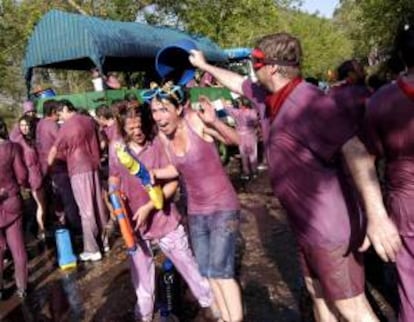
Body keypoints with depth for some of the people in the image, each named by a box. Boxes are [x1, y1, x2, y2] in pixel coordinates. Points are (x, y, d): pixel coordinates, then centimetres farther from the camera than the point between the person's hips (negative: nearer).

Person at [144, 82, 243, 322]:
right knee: (207, 271, 14)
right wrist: (154, 173, -5)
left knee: (220, 269, -10)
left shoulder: (195, 121, -16)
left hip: (223, 207, -6)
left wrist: (215, 122, -35)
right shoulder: (163, 135, -1)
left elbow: (236, 140, -18)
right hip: (196, 212, 6)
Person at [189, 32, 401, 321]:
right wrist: (204, 65, 34)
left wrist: (377, 216, -39)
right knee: (318, 295, 23)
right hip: (306, 225, 9)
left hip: (330, 227, -9)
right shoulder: (265, 95, 3)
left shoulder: (310, 102, -25)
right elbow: (236, 81, 23)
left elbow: (355, 149, -34)